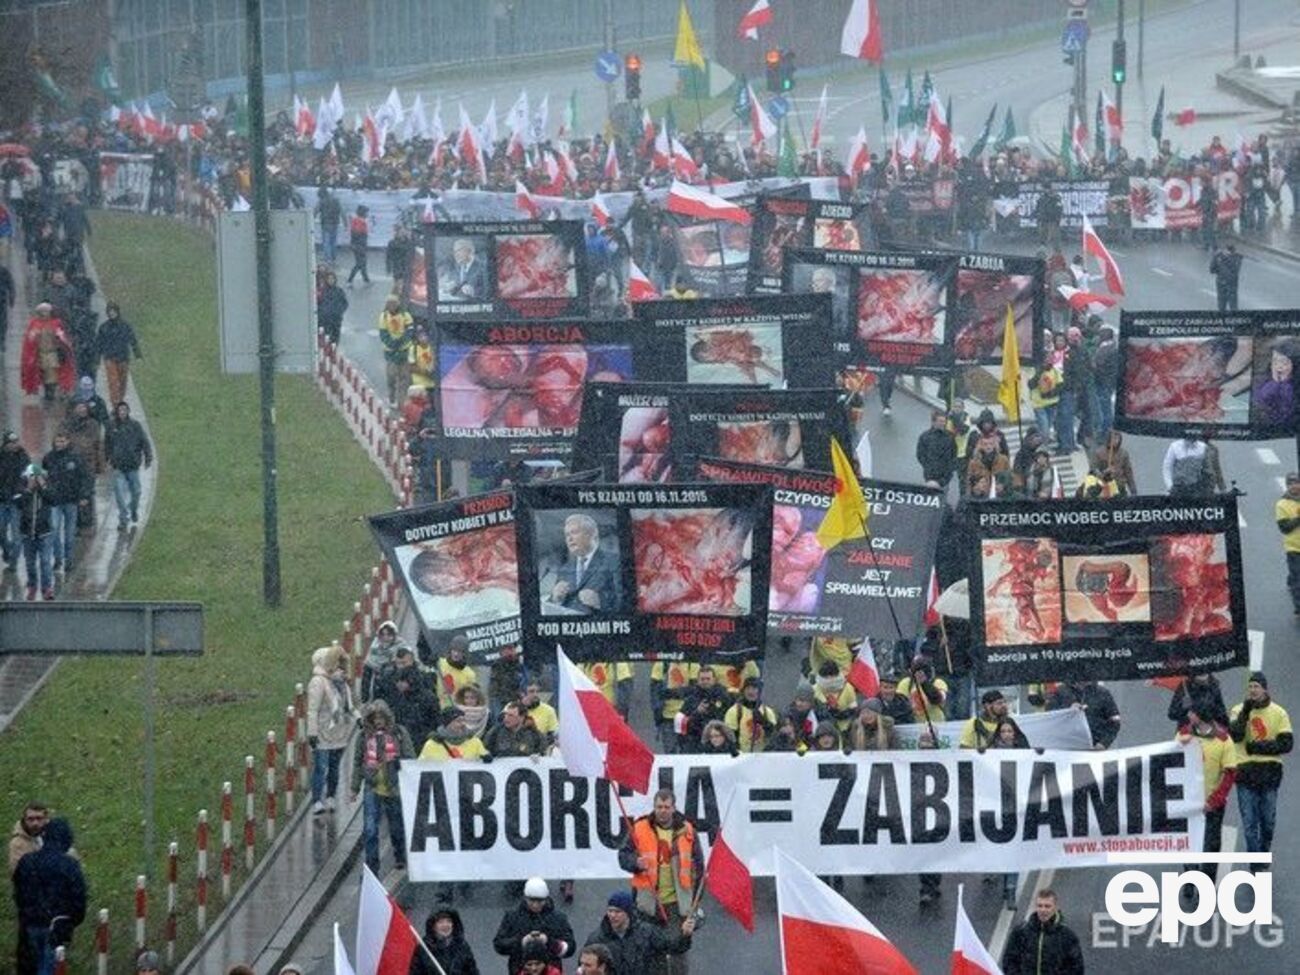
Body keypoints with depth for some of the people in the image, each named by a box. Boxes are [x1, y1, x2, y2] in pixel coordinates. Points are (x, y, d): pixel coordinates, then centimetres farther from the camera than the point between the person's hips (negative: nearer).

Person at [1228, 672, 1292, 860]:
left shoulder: (1278, 713, 2)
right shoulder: (1239, 710, 3)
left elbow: (1287, 744, -3)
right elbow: (1235, 735, -14)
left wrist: (1260, 747, -13)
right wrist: (1246, 711, -18)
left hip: (1269, 773, 0)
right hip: (1245, 772, 0)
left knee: (1268, 819, 8)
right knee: (1249, 822, -3)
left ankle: (1265, 852, 27)